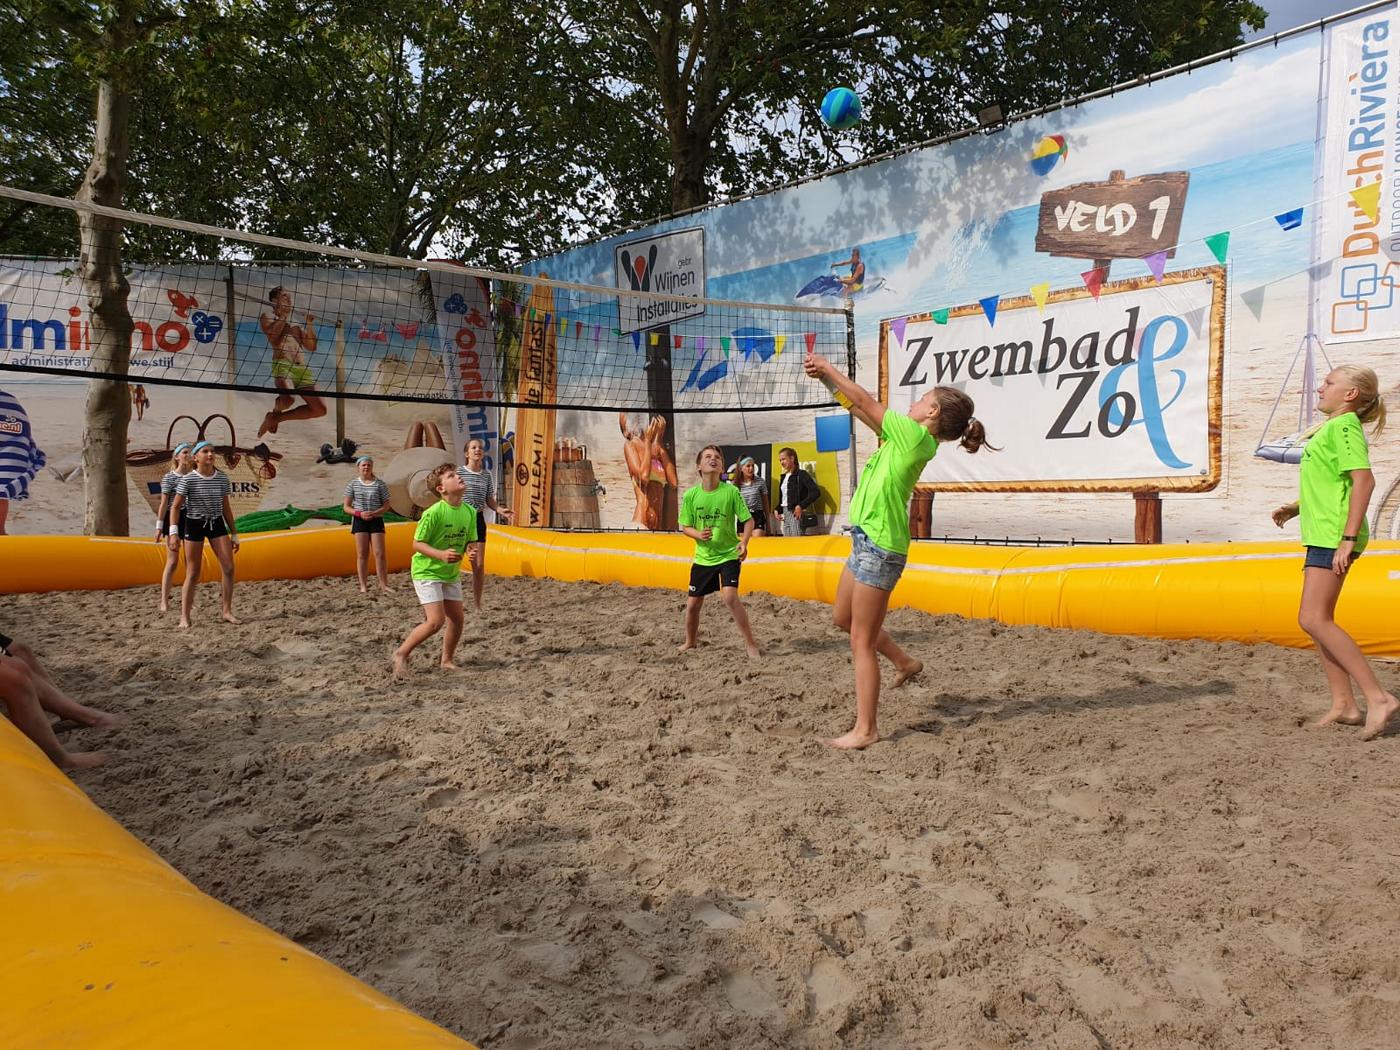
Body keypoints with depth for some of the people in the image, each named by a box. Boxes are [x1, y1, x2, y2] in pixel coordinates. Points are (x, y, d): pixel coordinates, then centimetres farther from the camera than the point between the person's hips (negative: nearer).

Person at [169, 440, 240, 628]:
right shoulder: (188, 479, -10)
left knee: (229, 567, -8)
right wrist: (173, 533, -16)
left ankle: (227, 612, 3)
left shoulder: (222, 478, 1)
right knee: (193, 573, -1)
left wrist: (234, 534, 8)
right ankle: (184, 616, 9)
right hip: (194, 525, -3)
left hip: (217, 524, 3)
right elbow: (176, 507, -6)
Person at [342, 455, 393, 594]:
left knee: (380, 554, -5)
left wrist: (374, 513, -14)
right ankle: (363, 585, 5)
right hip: (359, 521, 1)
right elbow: (346, 507, 4)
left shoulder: (380, 484, 1)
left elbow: (386, 506, 4)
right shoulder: (352, 484, 4)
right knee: (362, 554, 1)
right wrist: (359, 513, -14)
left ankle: (383, 584, 1)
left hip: (376, 521, 0)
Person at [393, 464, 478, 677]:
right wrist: (441, 554, -31)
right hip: (427, 572, -7)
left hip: (451, 573, 7)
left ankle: (447, 661, 28)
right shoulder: (433, 513, -21)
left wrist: (471, 550, -15)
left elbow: (470, 541, 8)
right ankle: (402, 654, 6)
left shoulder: (470, 512, -3)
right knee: (435, 621, -14)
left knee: (457, 619, 8)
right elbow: (417, 543, -17)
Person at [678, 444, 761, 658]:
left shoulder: (731, 491, -10)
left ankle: (750, 643, -9)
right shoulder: (691, 495, -6)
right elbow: (685, 527, 3)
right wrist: (698, 534, -19)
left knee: (730, 597, -23)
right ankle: (690, 642, 36)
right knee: (692, 603, 10)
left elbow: (748, 520, -4)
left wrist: (744, 542, -21)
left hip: (729, 554, -3)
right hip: (702, 558, 3)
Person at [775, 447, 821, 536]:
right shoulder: (783, 477, 17)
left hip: (796, 513, -7)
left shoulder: (801, 474, -5)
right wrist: (778, 510, 5)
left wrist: (801, 506, -18)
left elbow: (816, 492, -13)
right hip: (785, 513, 7)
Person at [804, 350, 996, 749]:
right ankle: (903, 661, 37)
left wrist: (828, 367, 2)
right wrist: (828, 378, 16)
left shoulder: (915, 434, -14)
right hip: (869, 540, 10)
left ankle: (865, 730, 4)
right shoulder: (909, 438, 12)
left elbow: (865, 401, -10)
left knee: (861, 642, -4)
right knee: (843, 617, 24)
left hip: (879, 546, -10)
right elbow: (861, 409, 19)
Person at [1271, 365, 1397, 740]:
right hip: (1323, 536, 10)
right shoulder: (1332, 428, 19)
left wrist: (1348, 539, -26)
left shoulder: (1343, 426, -11)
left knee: (1313, 620, -14)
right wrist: (1296, 507, 16)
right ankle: (1344, 706, 15)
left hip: (1333, 537, -10)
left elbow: (1364, 480, -22)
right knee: (1319, 621, 11)